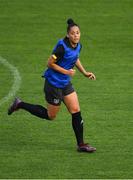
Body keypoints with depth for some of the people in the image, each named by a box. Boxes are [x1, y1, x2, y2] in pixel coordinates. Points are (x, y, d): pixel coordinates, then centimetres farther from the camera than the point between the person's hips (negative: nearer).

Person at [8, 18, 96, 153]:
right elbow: (50, 63, -21)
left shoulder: (78, 46, 0)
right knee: (50, 116, 8)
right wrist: (66, 72, -20)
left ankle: (81, 144, 10)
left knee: (76, 111, 2)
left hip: (65, 84, 8)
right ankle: (20, 104, 21)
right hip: (53, 84, -8)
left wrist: (84, 73, 15)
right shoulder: (62, 47, -26)